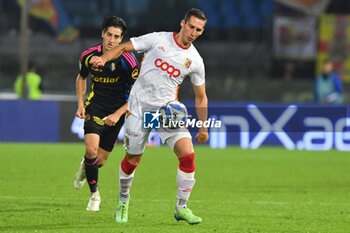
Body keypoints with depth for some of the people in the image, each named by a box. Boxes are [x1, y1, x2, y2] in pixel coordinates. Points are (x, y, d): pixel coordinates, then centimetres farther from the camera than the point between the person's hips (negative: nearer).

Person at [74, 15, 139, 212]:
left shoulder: (127, 61, -16)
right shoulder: (89, 55, -6)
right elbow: (81, 78, 16)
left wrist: (118, 114, -16)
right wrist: (81, 104, 4)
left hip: (117, 110, -1)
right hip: (95, 106, 1)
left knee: (100, 160, 1)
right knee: (91, 149, -22)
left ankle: (86, 167, 41)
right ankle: (94, 195, -2)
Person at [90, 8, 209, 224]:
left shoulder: (195, 60, 3)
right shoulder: (158, 39, -5)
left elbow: (201, 97, 13)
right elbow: (124, 47, 0)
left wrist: (203, 128, 11)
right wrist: (103, 58, -18)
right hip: (139, 106, -2)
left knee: (188, 154, -15)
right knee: (132, 159, 4)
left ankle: (181, 207, -1)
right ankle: (123, 200, 32)